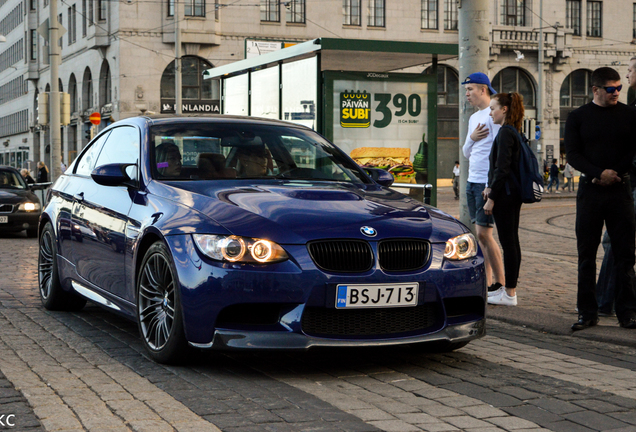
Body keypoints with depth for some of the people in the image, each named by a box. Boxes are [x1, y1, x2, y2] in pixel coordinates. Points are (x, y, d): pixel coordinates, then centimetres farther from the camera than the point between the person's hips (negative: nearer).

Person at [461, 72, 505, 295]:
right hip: (472, 181, 9)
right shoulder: (474, 118, 19)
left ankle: (500, 283, -3)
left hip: (489, 182, -9)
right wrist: (471, 138, 0)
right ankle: (487, 284, 11)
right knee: (479, 234, 7)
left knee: (484, 233, -11)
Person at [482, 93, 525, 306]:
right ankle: (509, 287, 20)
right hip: (514, 193, 10)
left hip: (505, 194, -10)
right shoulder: (514, 132, 16)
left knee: (508, 242, -6)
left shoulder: (505, 133, -15)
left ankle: (509, 294, -3)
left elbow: (502, 169, -19)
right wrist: (490, 187, 9)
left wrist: (491, 198, -17)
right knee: (511, 241, 13)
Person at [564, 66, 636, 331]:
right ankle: (587, 312, 9)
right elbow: (573, 154, -1)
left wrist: (614, 174, -11)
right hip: (590, 189, 0)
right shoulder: (578, 117, 6)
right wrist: (599, 173, -15)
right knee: (586, 253, 2)